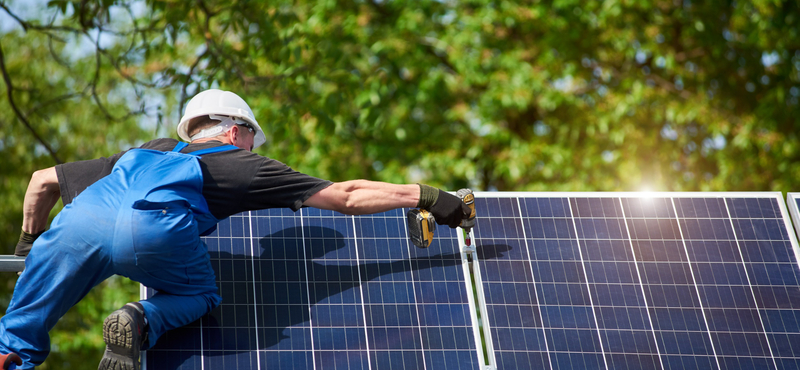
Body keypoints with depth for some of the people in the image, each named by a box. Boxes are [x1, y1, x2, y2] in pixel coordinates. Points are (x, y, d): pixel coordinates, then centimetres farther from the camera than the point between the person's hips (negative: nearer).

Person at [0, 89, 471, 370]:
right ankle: (143, 320, -3)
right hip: (155, 229, -3)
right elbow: (347, 196, 31)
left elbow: (42, 181, 47)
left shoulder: (144, 153, 43)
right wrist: (425, 195, 39)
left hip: (82, 217, 3)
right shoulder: (244, 164, 32)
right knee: (198, 296, 26)